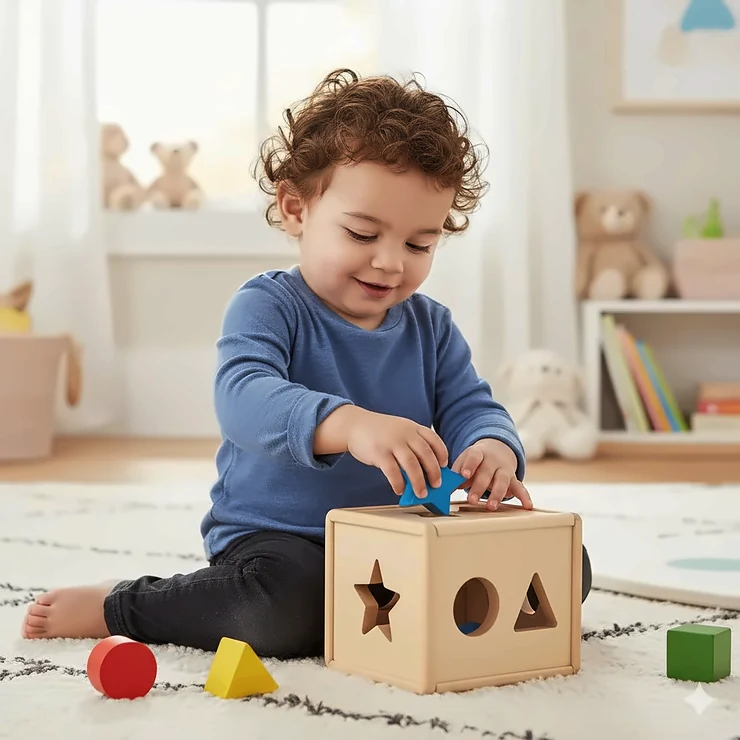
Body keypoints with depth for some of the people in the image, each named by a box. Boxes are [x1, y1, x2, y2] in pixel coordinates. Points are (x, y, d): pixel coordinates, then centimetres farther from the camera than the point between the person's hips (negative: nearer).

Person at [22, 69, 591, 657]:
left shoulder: (431, 327, 10)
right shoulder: (268, 306, -11)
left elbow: (471, 406, 2)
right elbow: (243, 395, -30)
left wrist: (494, 448, -26)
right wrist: (347, 424, -50)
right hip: (275, 536, -5)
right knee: (287, 601, -39)